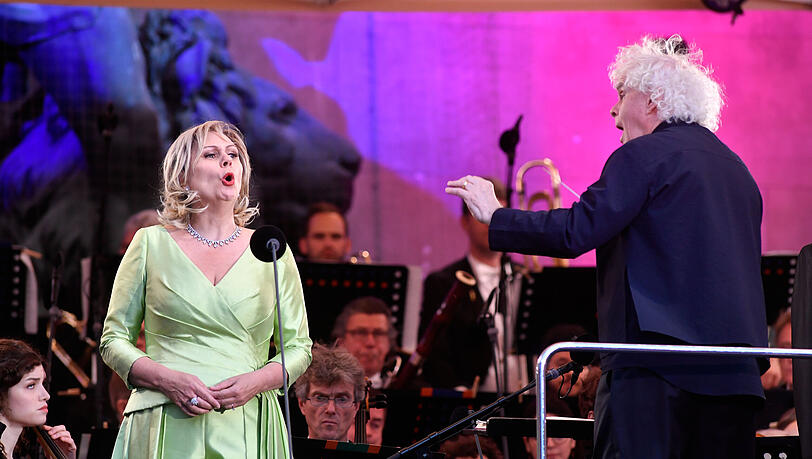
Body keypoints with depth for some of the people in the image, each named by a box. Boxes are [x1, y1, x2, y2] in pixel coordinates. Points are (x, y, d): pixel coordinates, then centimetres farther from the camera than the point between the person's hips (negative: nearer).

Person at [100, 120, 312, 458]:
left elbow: (298, 348, 13)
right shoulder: (151, 244, 8)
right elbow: (114, 340, 8)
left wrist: (255, 382, -8)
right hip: (167, 428, -1)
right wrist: (169, 381, -10)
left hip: (246, 428, 1)